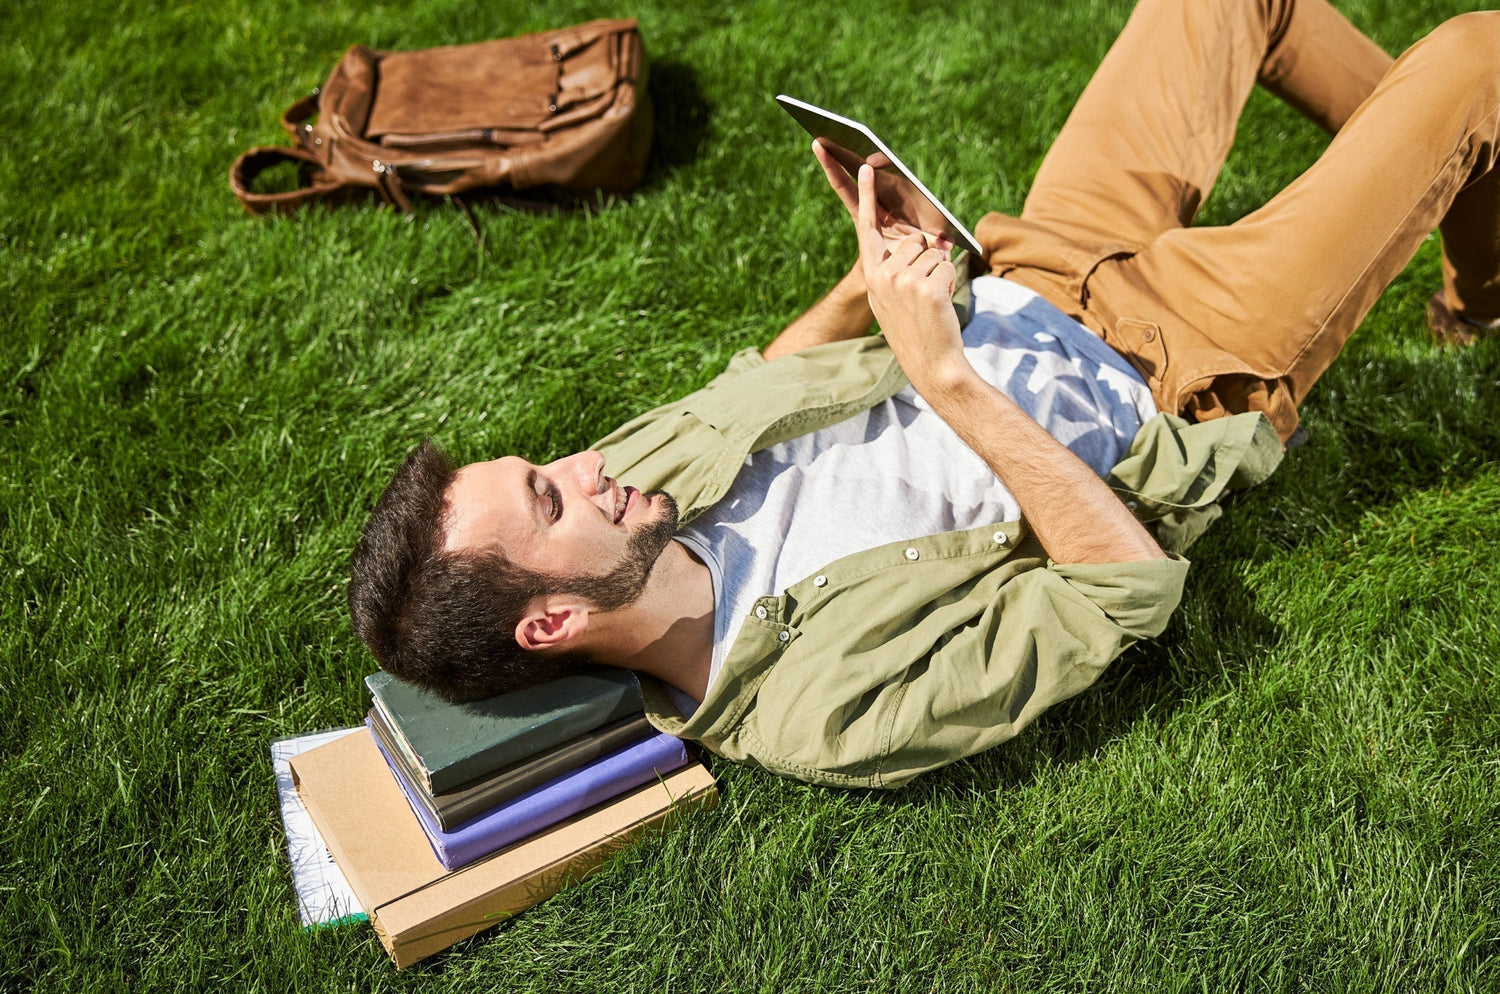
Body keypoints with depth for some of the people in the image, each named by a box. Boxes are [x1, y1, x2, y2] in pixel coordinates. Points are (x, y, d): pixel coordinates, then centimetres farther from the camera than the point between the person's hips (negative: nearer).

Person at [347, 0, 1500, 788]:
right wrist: (942, 376, -35)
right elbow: (1131, 583, -29)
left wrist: (875, 278, -12)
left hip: (1029, 289, 6)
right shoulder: (831, 712, -35)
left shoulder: (633, 467, -16)